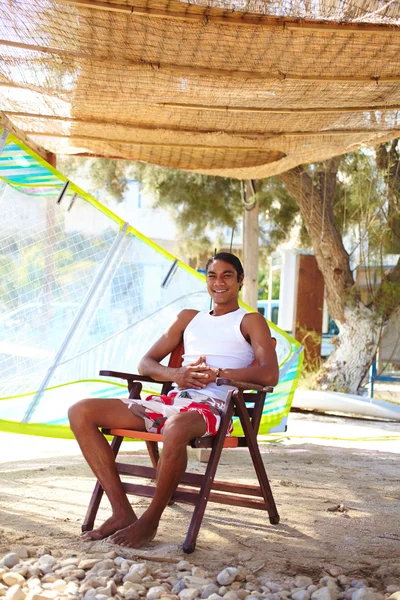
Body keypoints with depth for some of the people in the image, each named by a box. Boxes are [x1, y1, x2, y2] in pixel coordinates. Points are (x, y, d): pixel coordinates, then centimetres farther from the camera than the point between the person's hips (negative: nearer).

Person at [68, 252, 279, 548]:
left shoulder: (250, 321, 13)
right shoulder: (188, 318, 28)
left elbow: (270, 375, -5)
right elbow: (145, 363, 22)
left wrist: (216, 373, -13)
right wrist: (176, 375, 0)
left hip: (212, 407, -6)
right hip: (171, 401, 6)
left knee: (176, 427, -44)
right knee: (81, 412, -11)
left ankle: (150, 520, -23)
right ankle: (122, 512, -16)